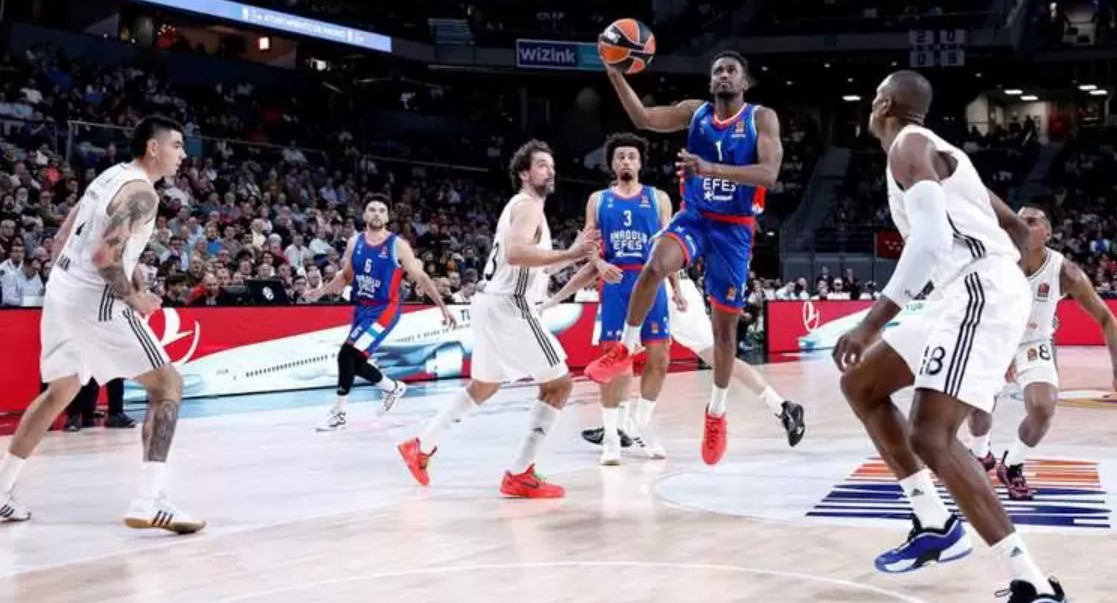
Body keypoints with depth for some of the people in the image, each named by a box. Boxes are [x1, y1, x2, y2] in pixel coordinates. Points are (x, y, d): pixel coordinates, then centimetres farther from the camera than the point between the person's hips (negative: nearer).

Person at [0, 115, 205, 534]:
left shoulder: (110, 176, 15)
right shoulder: (141, 192, -13)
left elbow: (64, 238, 21)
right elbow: (105, 254, -25)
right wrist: (134, 299, -11)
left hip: (61, 291, 9)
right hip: (93, 300, -9)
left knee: (60, 391, 25)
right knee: (167, 384, -5)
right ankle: (149, 503, -15)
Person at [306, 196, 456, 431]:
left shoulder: (398, 245, -10)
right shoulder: (354, 242, 4)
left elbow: (421, 278, -8)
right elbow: (346, 277, 15)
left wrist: (443, 307, -11)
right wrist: (320, 291, 1)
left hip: (384, 309, -7)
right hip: (361, 308, 7)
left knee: (347, 355, -20)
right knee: (356, 362, 11)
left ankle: (339, 412, -9)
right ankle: (393, 387, 38)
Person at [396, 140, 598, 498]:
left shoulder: (523, 206, 21)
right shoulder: (528, 205, -10)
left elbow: (533, 265, 26)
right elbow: (516, 254, -29)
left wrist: (574, 255, 15)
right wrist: (570, 254, -30)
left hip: (492, 303, 10)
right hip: (508, 305, -10)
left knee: (483, 387, 25)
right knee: (559, 384, -6)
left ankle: (421, 447, 30)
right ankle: (519, 475, -7)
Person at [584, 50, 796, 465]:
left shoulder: (761, 118, -7)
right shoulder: (695, 112, 2)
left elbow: (768, 173, -22)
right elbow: (644, 118, -8)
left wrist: (711, 168, -34)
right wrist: (615, 75, -22)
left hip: (734, 228, -1)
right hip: (693, 216, 1)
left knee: (725, 322, 6)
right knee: (655, 266, -33)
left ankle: (716, 412, 22)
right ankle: (625, 349, -14)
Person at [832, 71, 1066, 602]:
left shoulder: (908, 144, -6)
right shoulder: (936, 150, 24)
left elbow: (930, 238, -23)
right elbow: (1015, 227, 28)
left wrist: (872, 323, -26)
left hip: (980, 292, -10)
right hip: (968, 294, 10)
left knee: (931, 436, -20)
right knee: (861, 385, 18)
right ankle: (936, 525, 17)